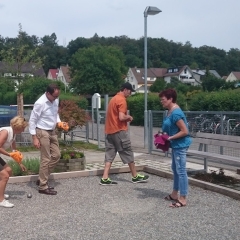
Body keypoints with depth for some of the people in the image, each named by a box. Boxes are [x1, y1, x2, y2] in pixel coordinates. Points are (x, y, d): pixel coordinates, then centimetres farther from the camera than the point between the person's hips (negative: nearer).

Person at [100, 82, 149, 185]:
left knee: (109, 155, 6)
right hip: (119, 131, -9)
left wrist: (126, 118, 13)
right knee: (128, 154, 3)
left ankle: (105, 178, 1)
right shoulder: (122, 100, -13)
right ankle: (135, 177, 14)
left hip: (109, 131, 9)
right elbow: (121, 117, -23)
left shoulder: (114, 99, 17)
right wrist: (129, 117, -4)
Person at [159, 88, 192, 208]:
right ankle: (175, 194, 31)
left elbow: (185, 131, -23)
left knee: (181, 171, -4)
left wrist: (170, 138, -20)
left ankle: (183, 199, 3)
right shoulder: (170, 111, 8)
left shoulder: (176, 113, -23)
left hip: (180, 145, -11)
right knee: (175, 169, 18)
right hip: (176, 144, 11)